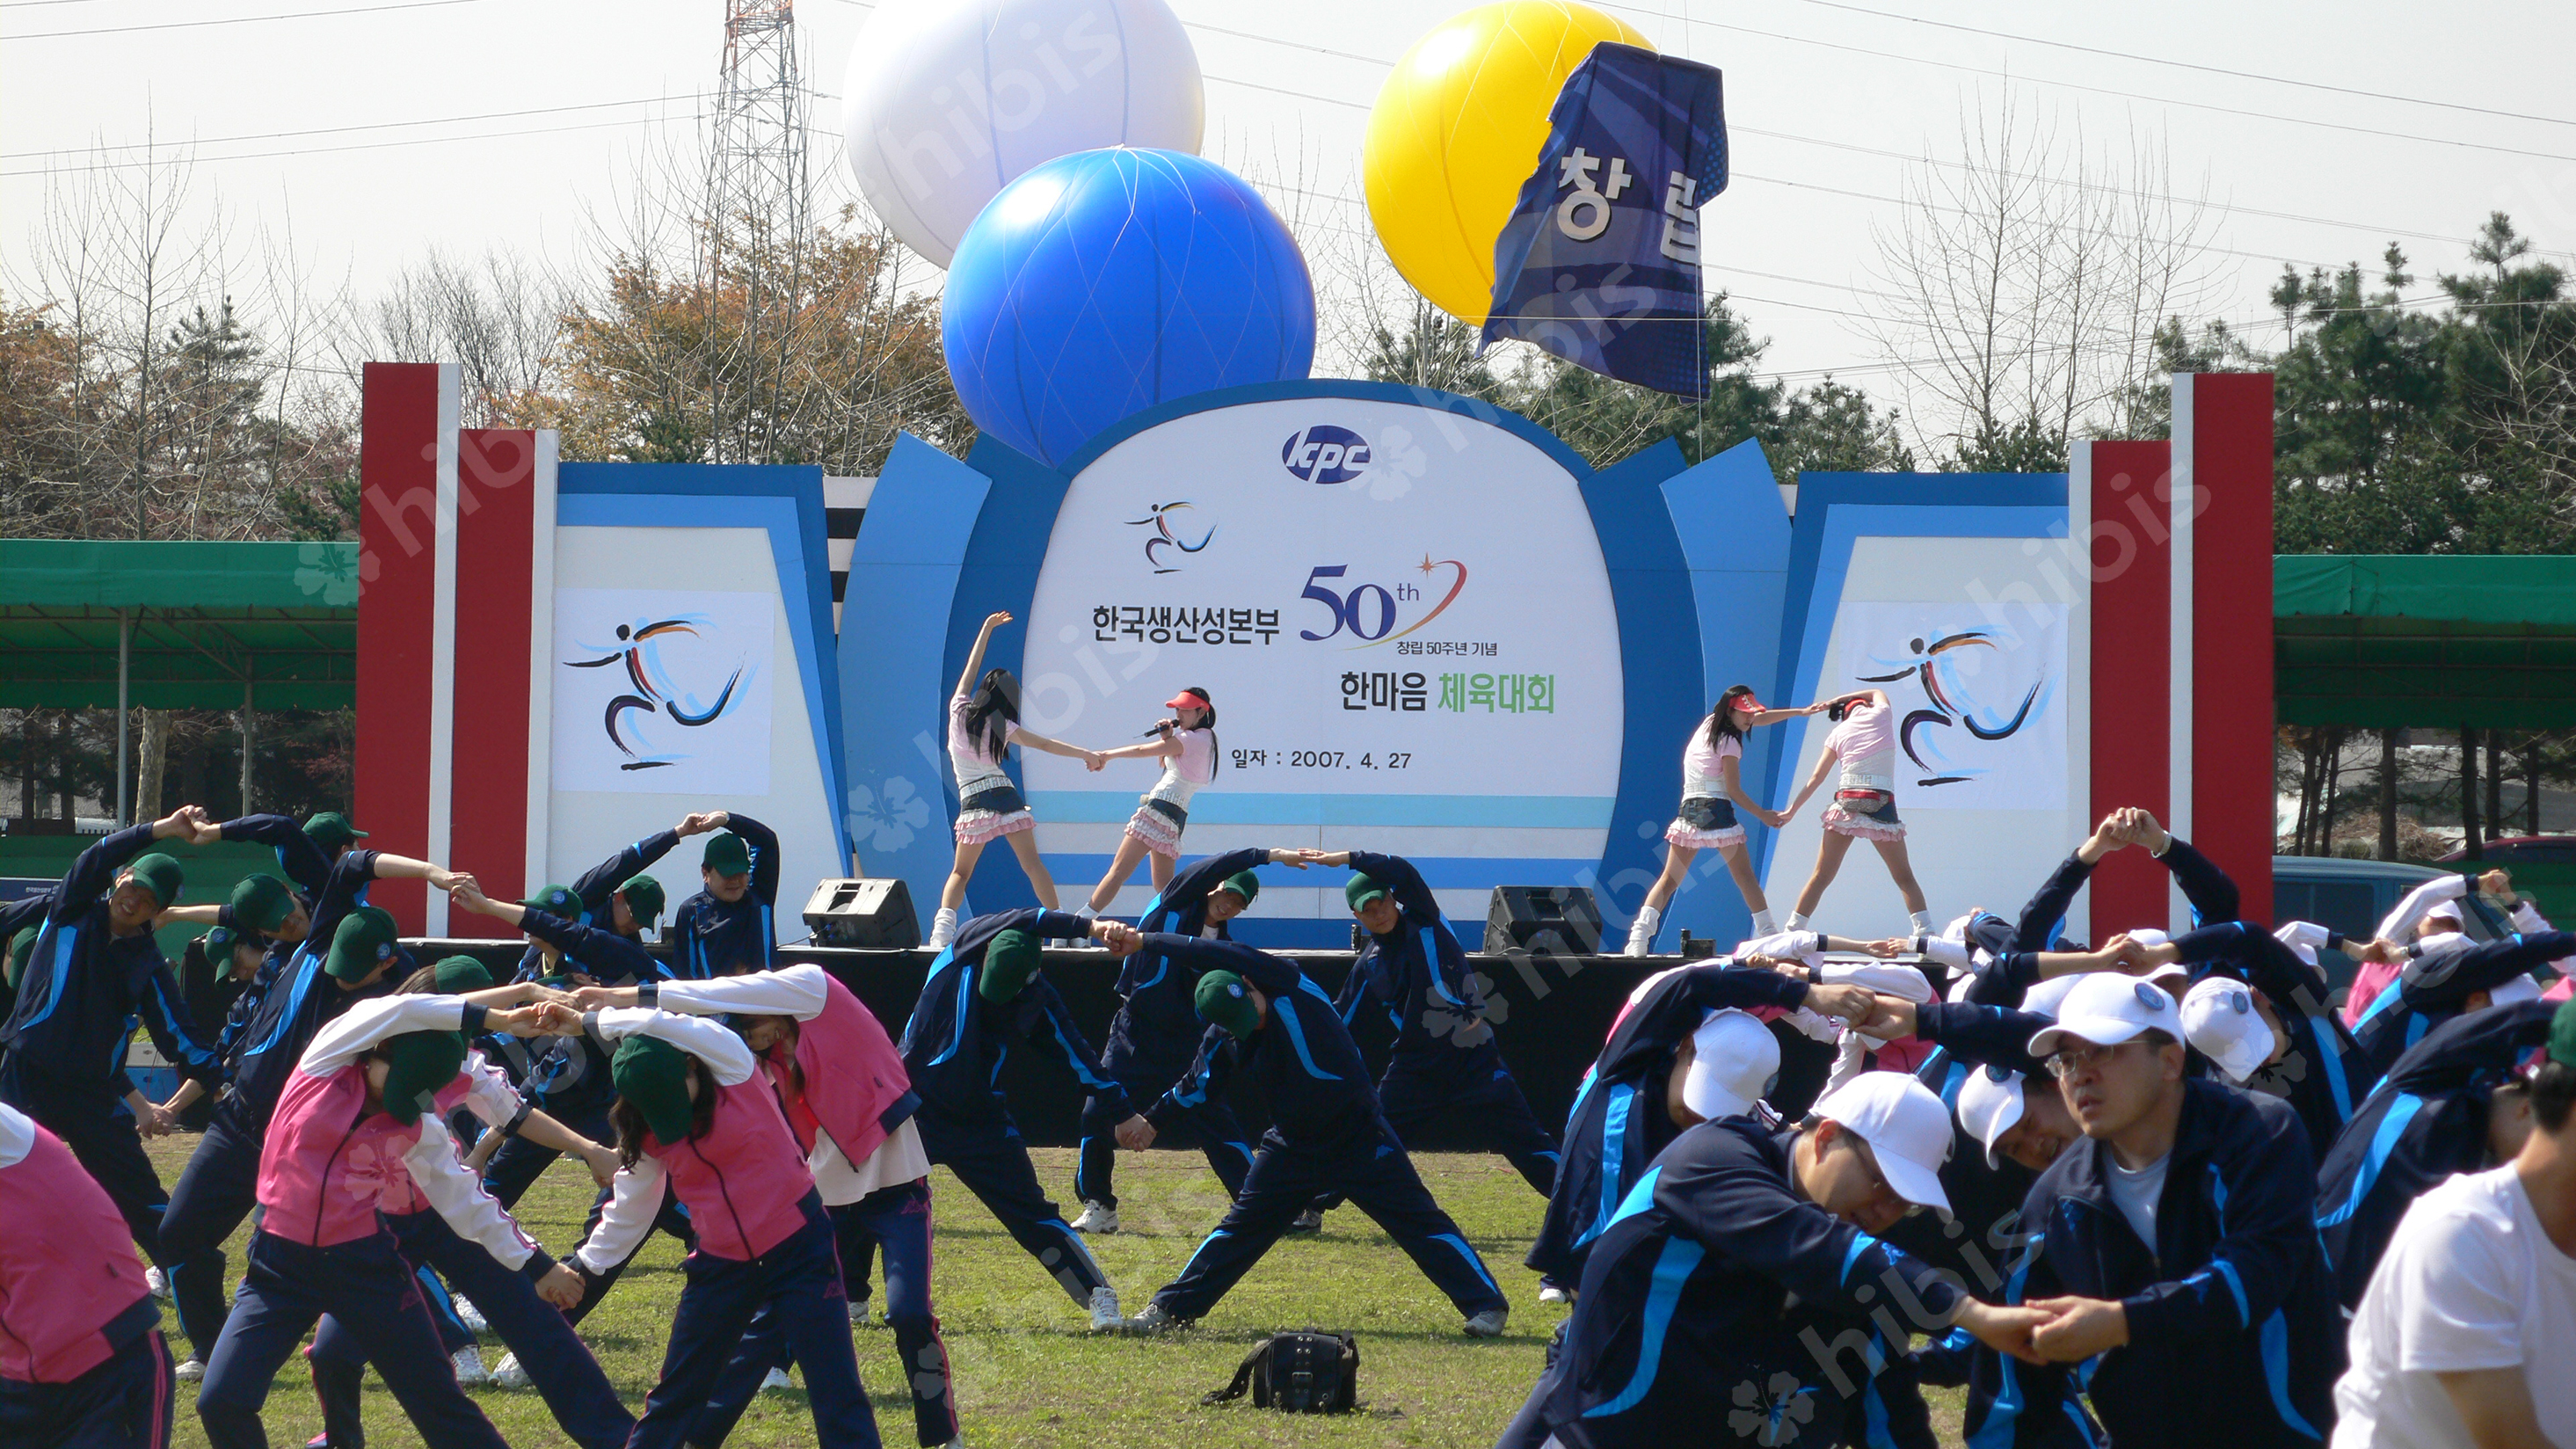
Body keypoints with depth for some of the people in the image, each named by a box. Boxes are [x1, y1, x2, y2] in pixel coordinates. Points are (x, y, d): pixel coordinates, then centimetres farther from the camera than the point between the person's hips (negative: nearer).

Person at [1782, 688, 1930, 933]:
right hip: (1881, 805, -1)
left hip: (1846, 803, 1)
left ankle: (1792, 931, 5)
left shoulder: (1839, 733, 12)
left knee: (1821, 876, 7)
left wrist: (1791, 810, 17)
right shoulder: (1882, 714, 9)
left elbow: (1815, 778, 11)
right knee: (1904, 877, 7)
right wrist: (1841, 699, 35)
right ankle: (1926, 932, -2)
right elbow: (1877, 693, 35)